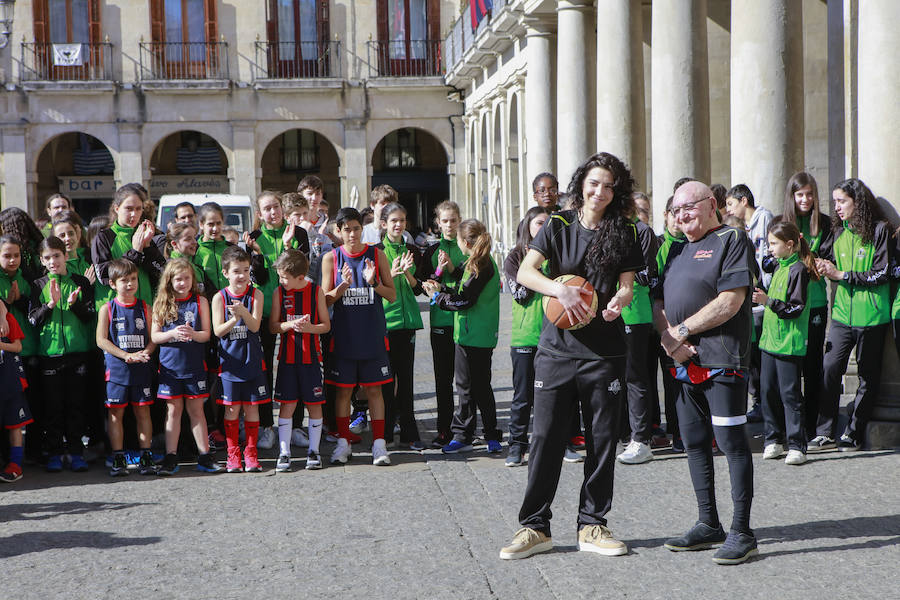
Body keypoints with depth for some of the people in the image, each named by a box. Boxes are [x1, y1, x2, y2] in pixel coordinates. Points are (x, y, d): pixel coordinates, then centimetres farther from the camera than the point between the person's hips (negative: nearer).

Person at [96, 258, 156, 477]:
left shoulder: (144, 307, 7)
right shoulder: (107, 309, 1)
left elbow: (153, 338, 7)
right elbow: (101, 340, -5)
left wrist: (143, 353, -14)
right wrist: (126, 355, -15)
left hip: (141, 369, 2)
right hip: (117, 369, -1)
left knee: (143, 411, 3)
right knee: (116, 413, 1)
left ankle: (146, 457, 10)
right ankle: (118, 459, 8)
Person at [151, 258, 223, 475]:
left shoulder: (200, 301, 3)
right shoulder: (162, 303, 4)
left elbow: (206, 334, 0)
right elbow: (154, 336, 2)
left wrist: (193, 334, -21)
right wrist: (173, 334, -17)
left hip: (194, 366, 0)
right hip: (170, 366, 0)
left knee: (196, 410, 5)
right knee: (173, 411, 5)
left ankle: (204, 456, 11)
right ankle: (170, 458, 10)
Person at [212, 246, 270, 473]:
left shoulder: (256, 295, 0)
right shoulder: (220, 297, -1)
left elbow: (255, 326, -9)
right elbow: (218, 331, -4)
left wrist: (244, 313, -28)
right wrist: (234, 320, -22)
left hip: (252, 360, 0)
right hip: (229, 359, 0)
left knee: (252, 407, 4)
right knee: (232, 409, 3)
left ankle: (251, 453, 14)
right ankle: (233, 454, 13)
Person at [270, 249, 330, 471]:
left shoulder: (316, 291, -2)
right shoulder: (279, 292, 2)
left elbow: (326, 325, 2)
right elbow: (272, 326, 4)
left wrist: (310, 327, -18)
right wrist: (290, 324, -15)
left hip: (311, 356, -1)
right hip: (288, 357, 1)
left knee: (314, 404, 3)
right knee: (287, 404, 0)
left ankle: (313, 451, 14)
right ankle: (284, 453, 7)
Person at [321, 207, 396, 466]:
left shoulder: (377, 255, 3)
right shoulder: (331, 258, 2)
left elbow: (392, 295, 4)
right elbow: (325, 299, 2)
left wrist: (374, 283, -15)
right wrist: (343, 285, -16)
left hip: (373, 334, 0)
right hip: (343, 335, 0)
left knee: (374, 389, 2)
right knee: (343, 390, 5)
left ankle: (379, 443, 7)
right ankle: (343, 442, 16)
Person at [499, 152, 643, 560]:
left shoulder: (623, 233, 6)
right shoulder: (558, 226, 3)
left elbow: (628, 284, 4)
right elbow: (525, 272, -6)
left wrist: (619, 300, -19)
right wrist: (561, 290, -22)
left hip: (604, 351, 1)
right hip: (557, 347, -1)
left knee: (602, 439, 5)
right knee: (546, 436, -1)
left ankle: (591, 525, 17)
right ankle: (535, 526, 9)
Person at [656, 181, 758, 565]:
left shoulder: (732, 240, -4)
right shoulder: (678, 250, 20)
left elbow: (730, 302, -15)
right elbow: (659, 304, 16)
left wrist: (681, 331, -11)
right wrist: (668, 338, -5)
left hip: (722, 360, -8)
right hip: (685, 361, 8)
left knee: (731, 442, -6)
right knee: (694, 443, 12)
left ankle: (741, 532, 0)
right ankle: (709, 525, 22)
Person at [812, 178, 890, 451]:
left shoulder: (879, 229, -6)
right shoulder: (839, 232, 11)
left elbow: (881, 274, -10)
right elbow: (829, 259, 22)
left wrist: (842, 275, -13)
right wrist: (824, 267, 0)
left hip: (871, 314, -4)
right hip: (842, 313, 4)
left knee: (868, 375, 5)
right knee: (830, 368, -6)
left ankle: (853, 433, 15)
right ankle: (825, 433, 0)